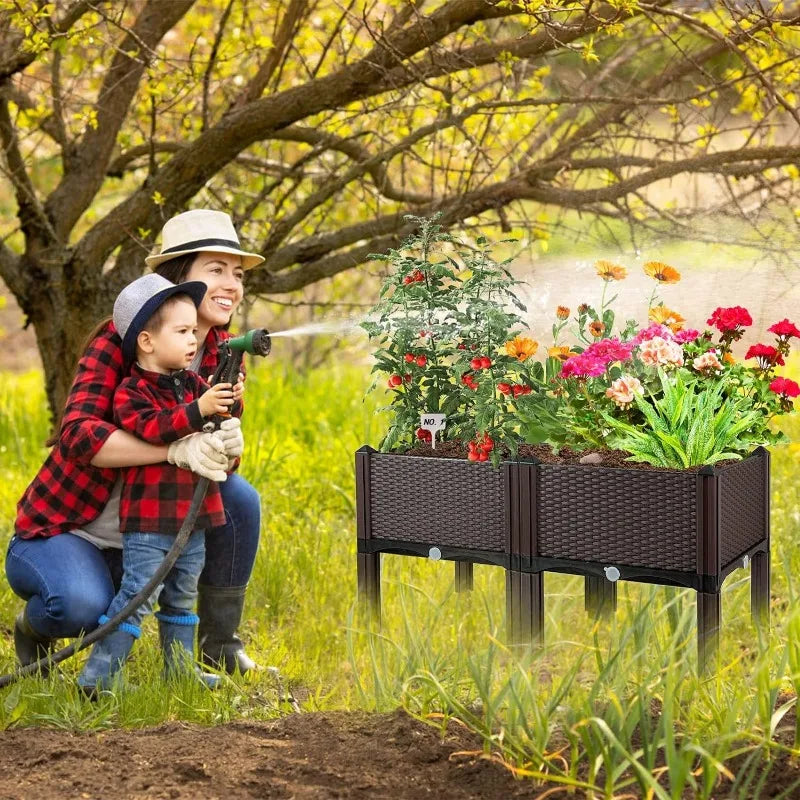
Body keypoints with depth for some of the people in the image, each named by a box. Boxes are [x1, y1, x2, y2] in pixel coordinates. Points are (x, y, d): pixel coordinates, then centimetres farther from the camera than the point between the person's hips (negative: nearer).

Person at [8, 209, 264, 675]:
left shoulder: (225, 354, -1)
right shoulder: (121, 338, -18)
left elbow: (220, 456, -3)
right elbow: (79, 433, -30)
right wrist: (175, 449, -43)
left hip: (140, 534, 6)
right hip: (61, 530, -5)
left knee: (239, 497, -17)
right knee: (84, 607, -35)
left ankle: (219, 644, 1)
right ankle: (34, 627, 4)